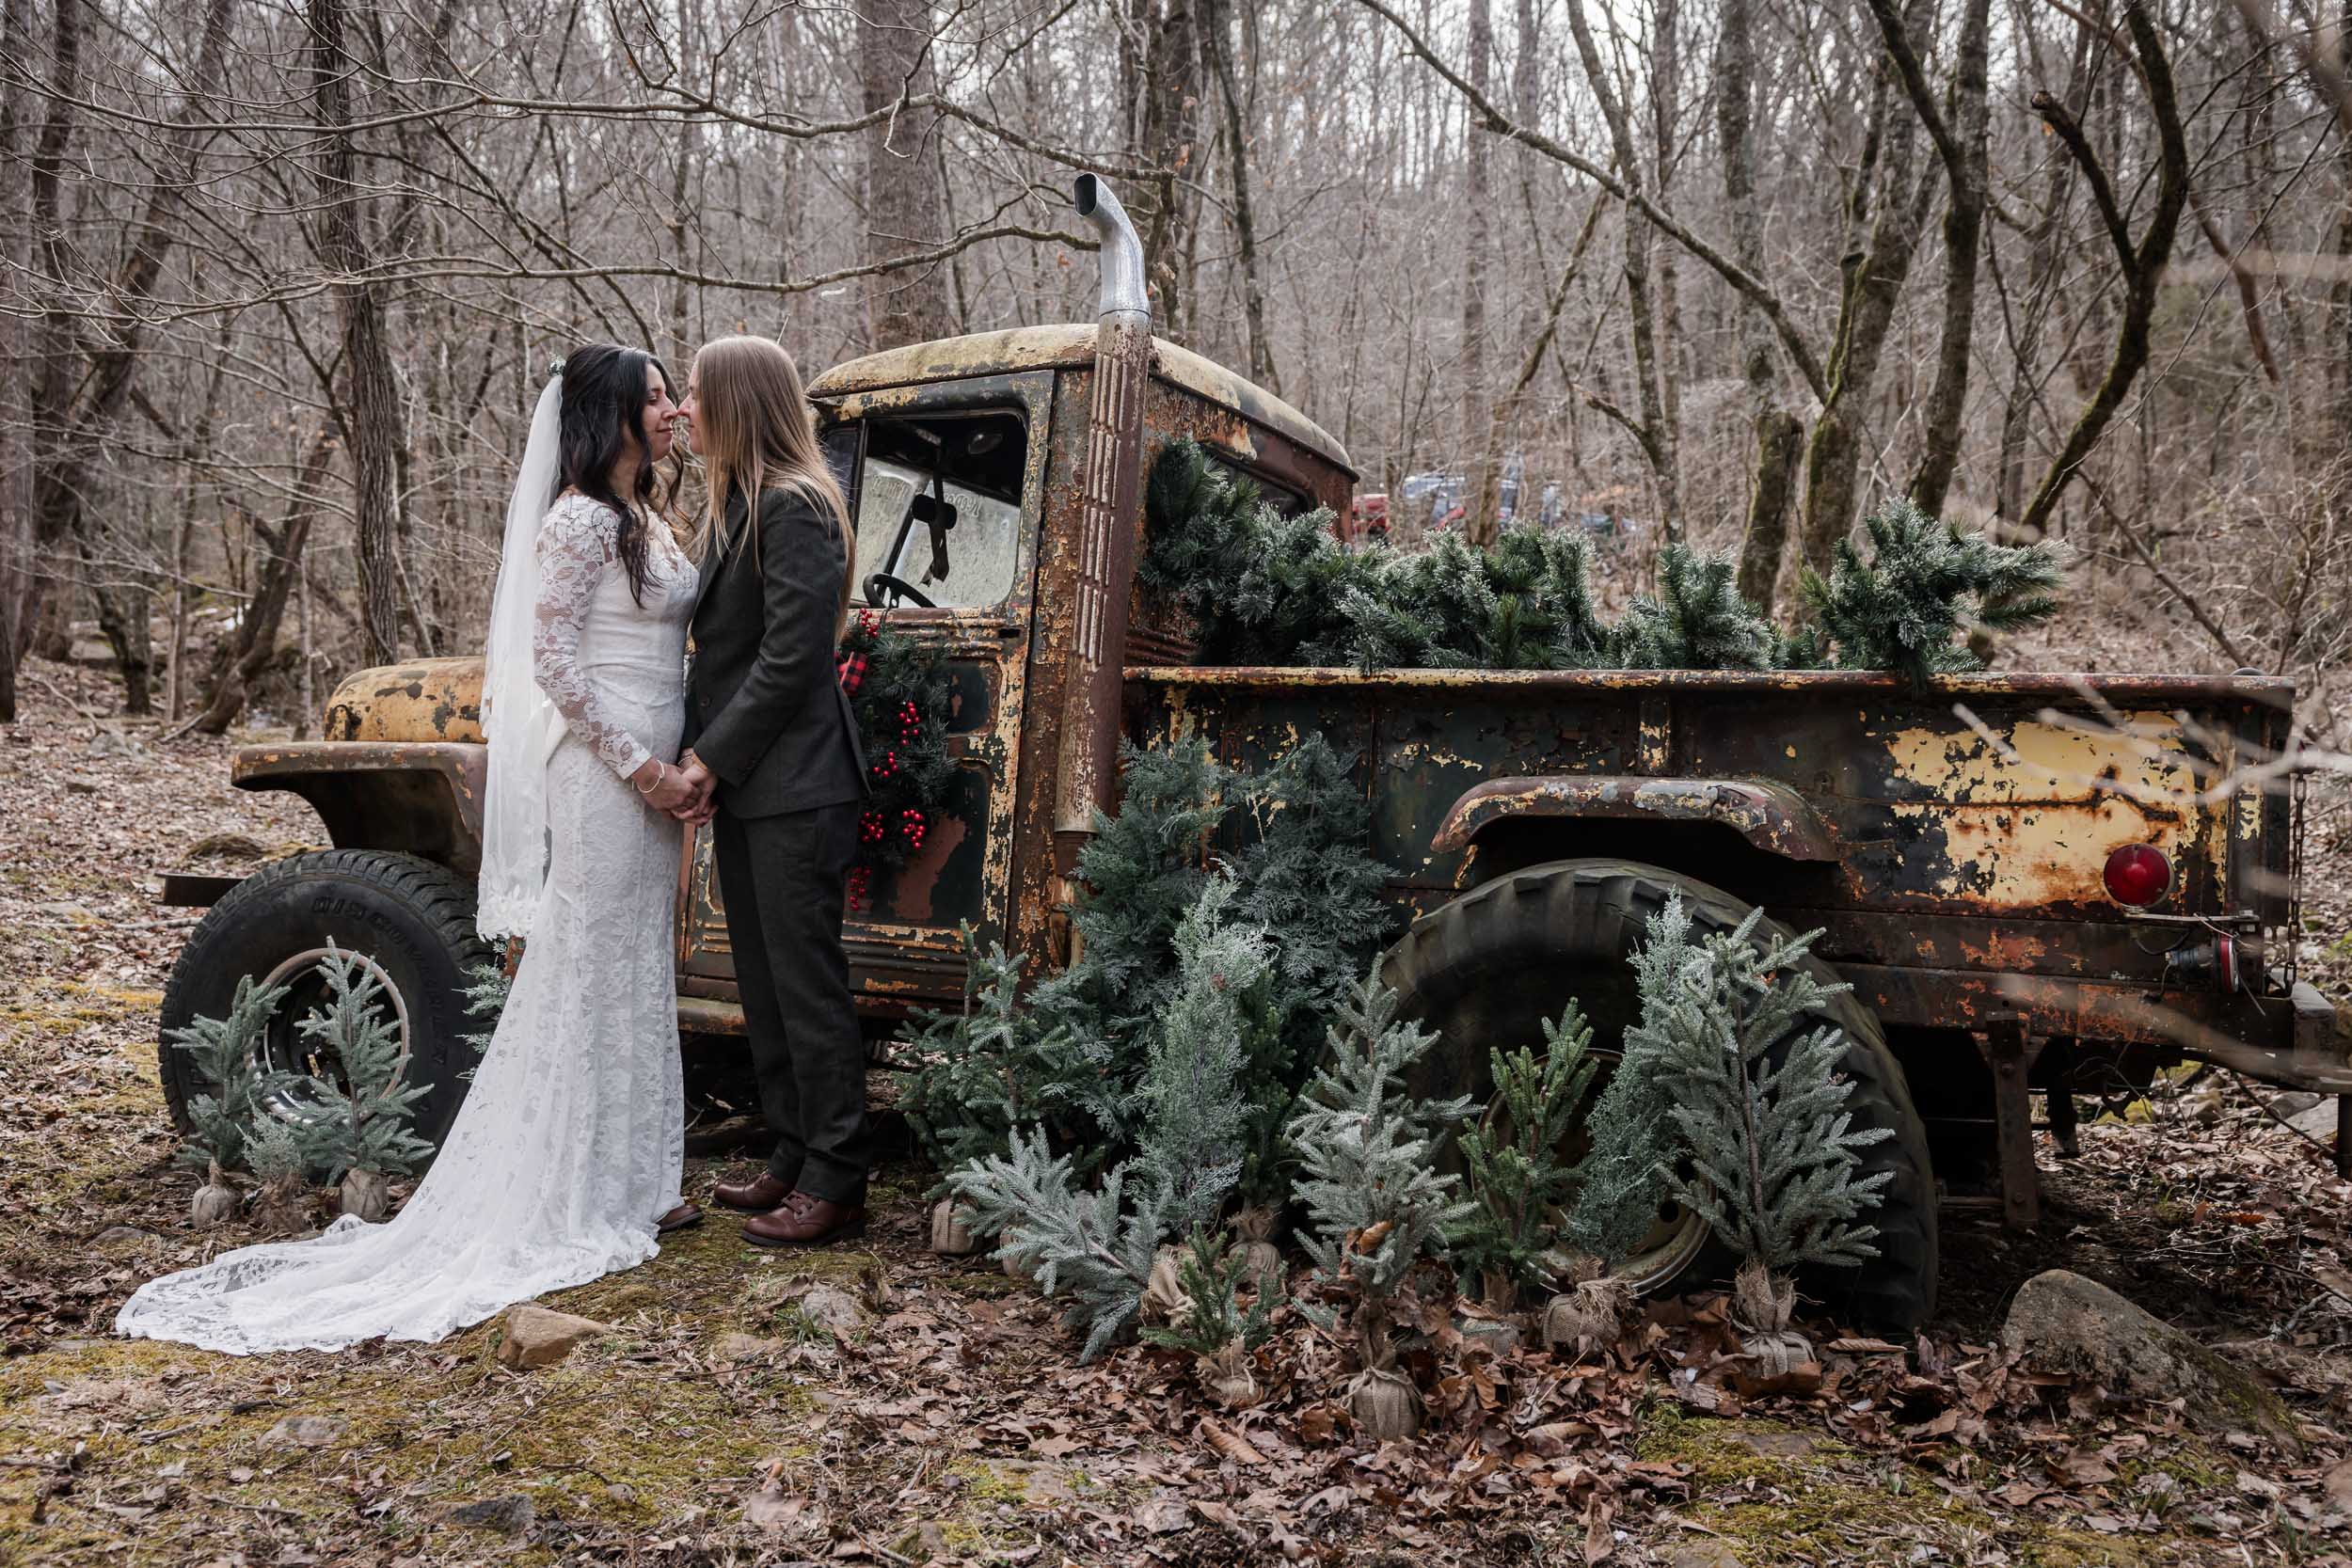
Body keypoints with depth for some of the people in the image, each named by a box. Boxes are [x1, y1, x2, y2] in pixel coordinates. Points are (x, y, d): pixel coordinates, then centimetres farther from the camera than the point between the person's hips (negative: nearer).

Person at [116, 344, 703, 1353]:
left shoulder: (647, 520, 15)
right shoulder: (578, 521, -13)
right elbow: (552, 663, -18)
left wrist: (679, 759, 8)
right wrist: (641, 766, -17)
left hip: (653, 770, 9)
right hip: (601, 771, -9)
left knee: (638, 975, 13)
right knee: (590, 974, -2)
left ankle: (630, 1180, 24)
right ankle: (582, 1200, 8)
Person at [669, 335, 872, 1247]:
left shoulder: (793, 507, -13)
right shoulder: (734, 508, 16)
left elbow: (790, 657, -19)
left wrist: (713, 757, -14)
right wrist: (698, 756, 6)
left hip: (794, 787, -10)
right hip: (743, 789, 10)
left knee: (808, 983, -3)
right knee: (764, 983, 14)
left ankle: (836, 1184, 6)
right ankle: (794, 1157, 26)